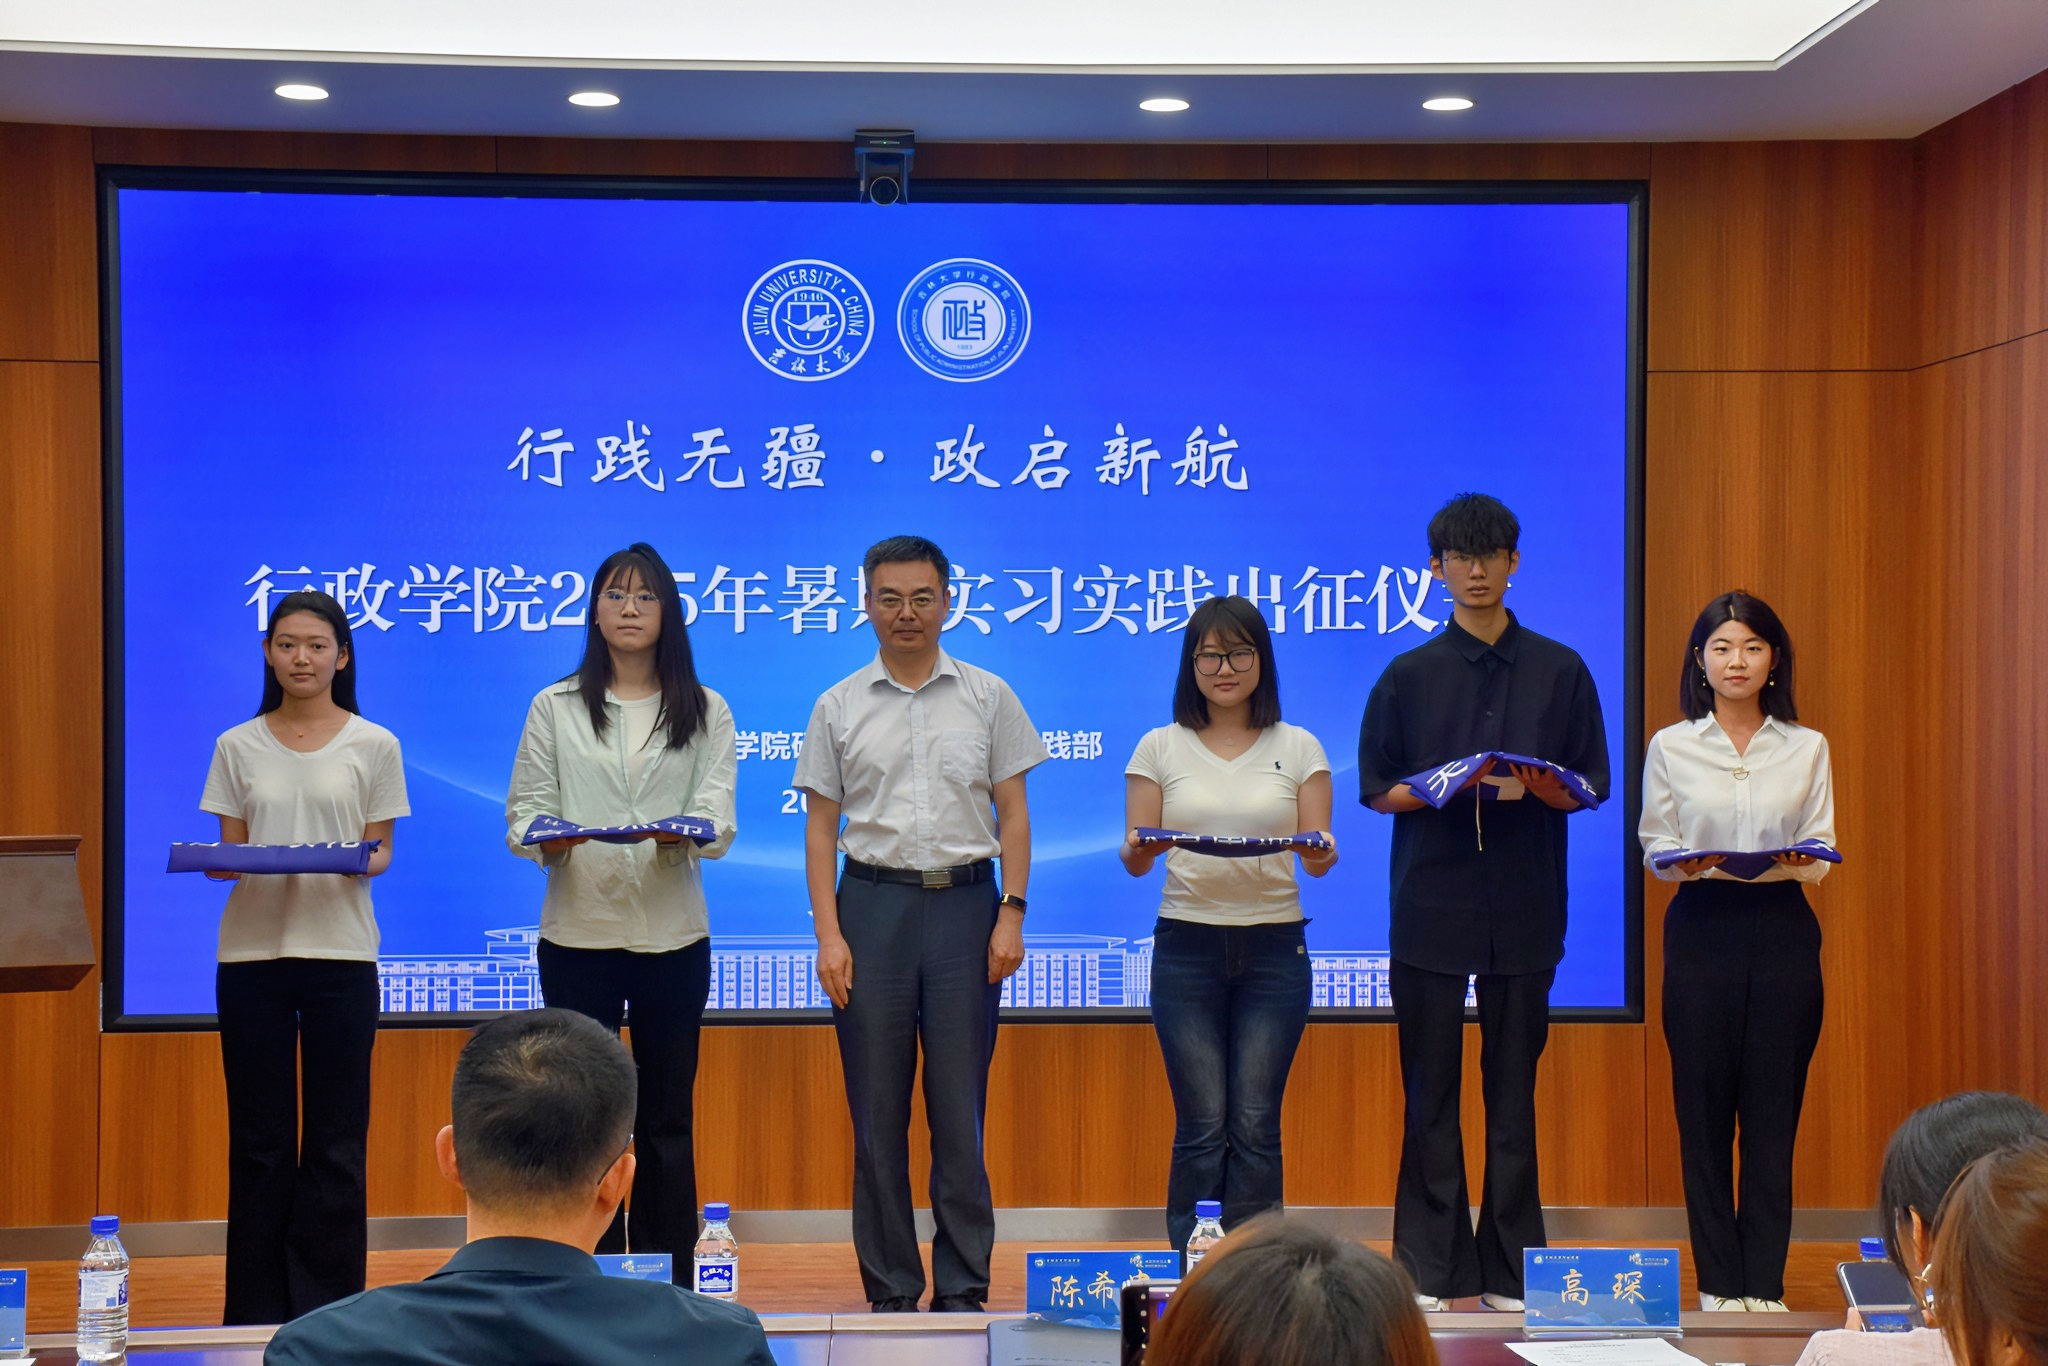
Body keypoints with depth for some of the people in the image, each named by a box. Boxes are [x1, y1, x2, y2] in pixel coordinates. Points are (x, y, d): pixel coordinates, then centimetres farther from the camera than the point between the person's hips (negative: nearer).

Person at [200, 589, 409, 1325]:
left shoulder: (373, 746, 5)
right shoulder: (238, 747, 9)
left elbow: (379, 852, 6)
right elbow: (226, 852, 9)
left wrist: (356, 861, -16)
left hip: (340, 955, -1)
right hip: (251, 953, 1)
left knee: (336, 1143, 1)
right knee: (259, 1140, 5)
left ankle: (328, 1311, 9)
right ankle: (257, 1310, 13)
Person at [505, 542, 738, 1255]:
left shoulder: (706, 712, 10)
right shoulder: (554, 709, 10)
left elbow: (718, 821, -2)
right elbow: (523, 810, 3)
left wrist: (684, 834, -25)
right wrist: (547, 840, -20)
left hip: (673, 934, 1)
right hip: (578, 930, 0)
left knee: (666, 1117, 6)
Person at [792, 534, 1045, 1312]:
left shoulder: (988, 698, 6)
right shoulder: (840, 708, 6)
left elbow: (1012, 813, 6)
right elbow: (821, 826, 5)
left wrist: (1011, 915, -4)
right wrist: (829, 935, -4)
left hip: (965, 904, 0)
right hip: (873, 904, 1)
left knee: (960, 1107, 1)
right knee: (877, 1108, 4)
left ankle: (962, 1287, 8)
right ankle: (889, 1289, 12)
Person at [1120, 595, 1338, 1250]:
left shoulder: (1299, 749, 7)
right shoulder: (1160, 748, 7)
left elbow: (1318, 854, 2)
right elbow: (1135, 859, 4)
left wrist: (1321, 853, -21)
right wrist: (1141, 849, -20)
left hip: (1274, 947, 0)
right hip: (1187, 946, 0)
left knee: (1255, 1124, -1)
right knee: (1202, 1123, -3)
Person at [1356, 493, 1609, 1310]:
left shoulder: (1560, 671, 8)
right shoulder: (1409, 676, 6)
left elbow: (1592, 784, 7)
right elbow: (1375, 790, 5)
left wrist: (1530, 786, -14)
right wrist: (1444, 790, -13)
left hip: (1526, 909, 1)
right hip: (1430, 905, 0)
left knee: (1515, 1091, 4)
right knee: (1430, 1091, 1)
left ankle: (1510, 1270, 10)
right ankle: (1431, 1267, 7)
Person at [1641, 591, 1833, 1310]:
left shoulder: (1807, 747, 9)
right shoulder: (1671, 747, 7)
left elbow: (1822, 851, 5)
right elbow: (1654, 846, 5)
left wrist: (1791, 865, -16)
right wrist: (1688, 865, -16)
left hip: (1783, 933, 1)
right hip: (1700, 930, 0)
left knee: (1773, 1109, 0)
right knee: (1703, 1108, 1)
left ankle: (1765, 1284, 7)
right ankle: (1719, 1283, 10)